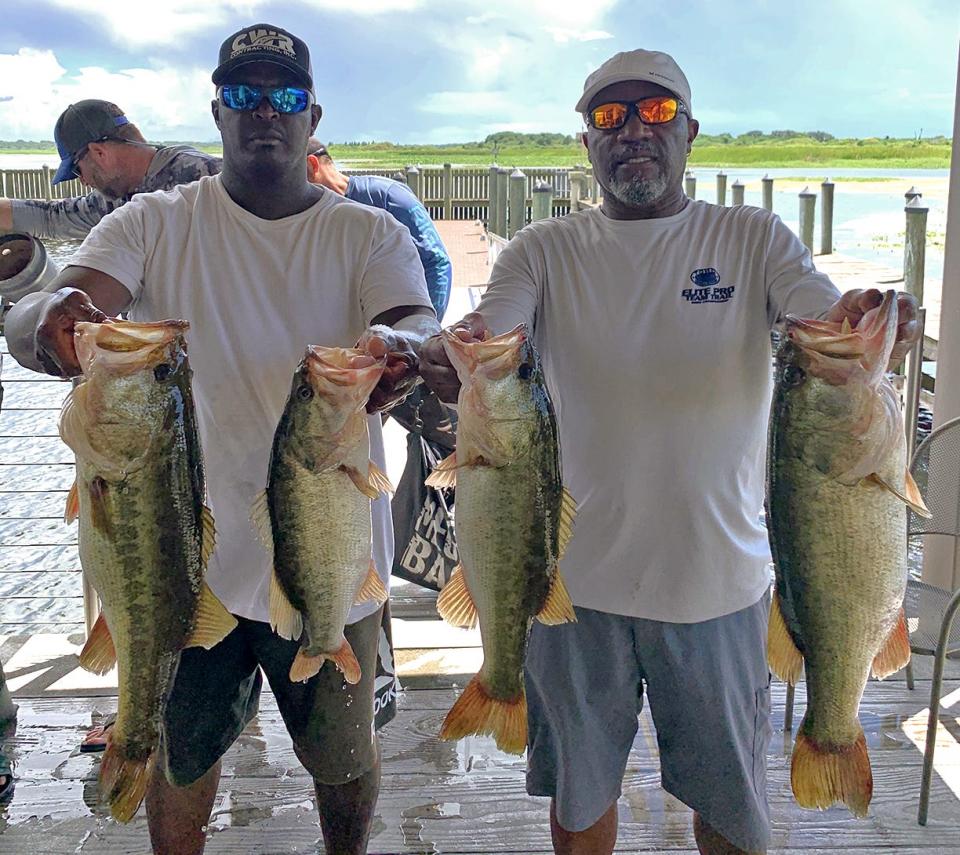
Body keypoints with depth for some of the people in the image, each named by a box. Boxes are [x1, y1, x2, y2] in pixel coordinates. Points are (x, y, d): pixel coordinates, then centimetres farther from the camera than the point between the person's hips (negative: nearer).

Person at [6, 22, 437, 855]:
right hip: (194, 554, 0)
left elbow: (423, 326, -19)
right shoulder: (155, 223, -2)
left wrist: (397, 348, -45)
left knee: (344, 755, 20)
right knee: (182, 754, 19)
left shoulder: (371, 234, -1)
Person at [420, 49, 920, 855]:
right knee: (580, 790, 19)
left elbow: (832, 327, -12)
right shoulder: (546, 251, 1)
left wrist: (865, 323, -36)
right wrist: (448, 360, -37)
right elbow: (479, 344, -13)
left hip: (720, 575, 0)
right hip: (580, 575, 1)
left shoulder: (752, 238, 1)